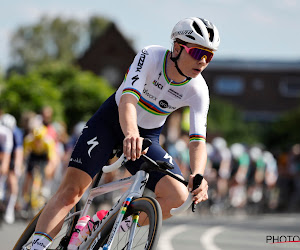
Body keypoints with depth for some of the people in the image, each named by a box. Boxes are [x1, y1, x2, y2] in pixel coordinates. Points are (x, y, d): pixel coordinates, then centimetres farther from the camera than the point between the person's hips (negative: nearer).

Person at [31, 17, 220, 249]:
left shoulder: (198, 90, -17)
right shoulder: (151, 56, -25)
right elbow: (128, 99, -39)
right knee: (71, 190, -19)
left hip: (148, 137, 3)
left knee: (177, 195, -19)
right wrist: (130, 134, -60)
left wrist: (197, 176, -45)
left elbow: (198, 141, -23)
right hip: (111, 122, -3)